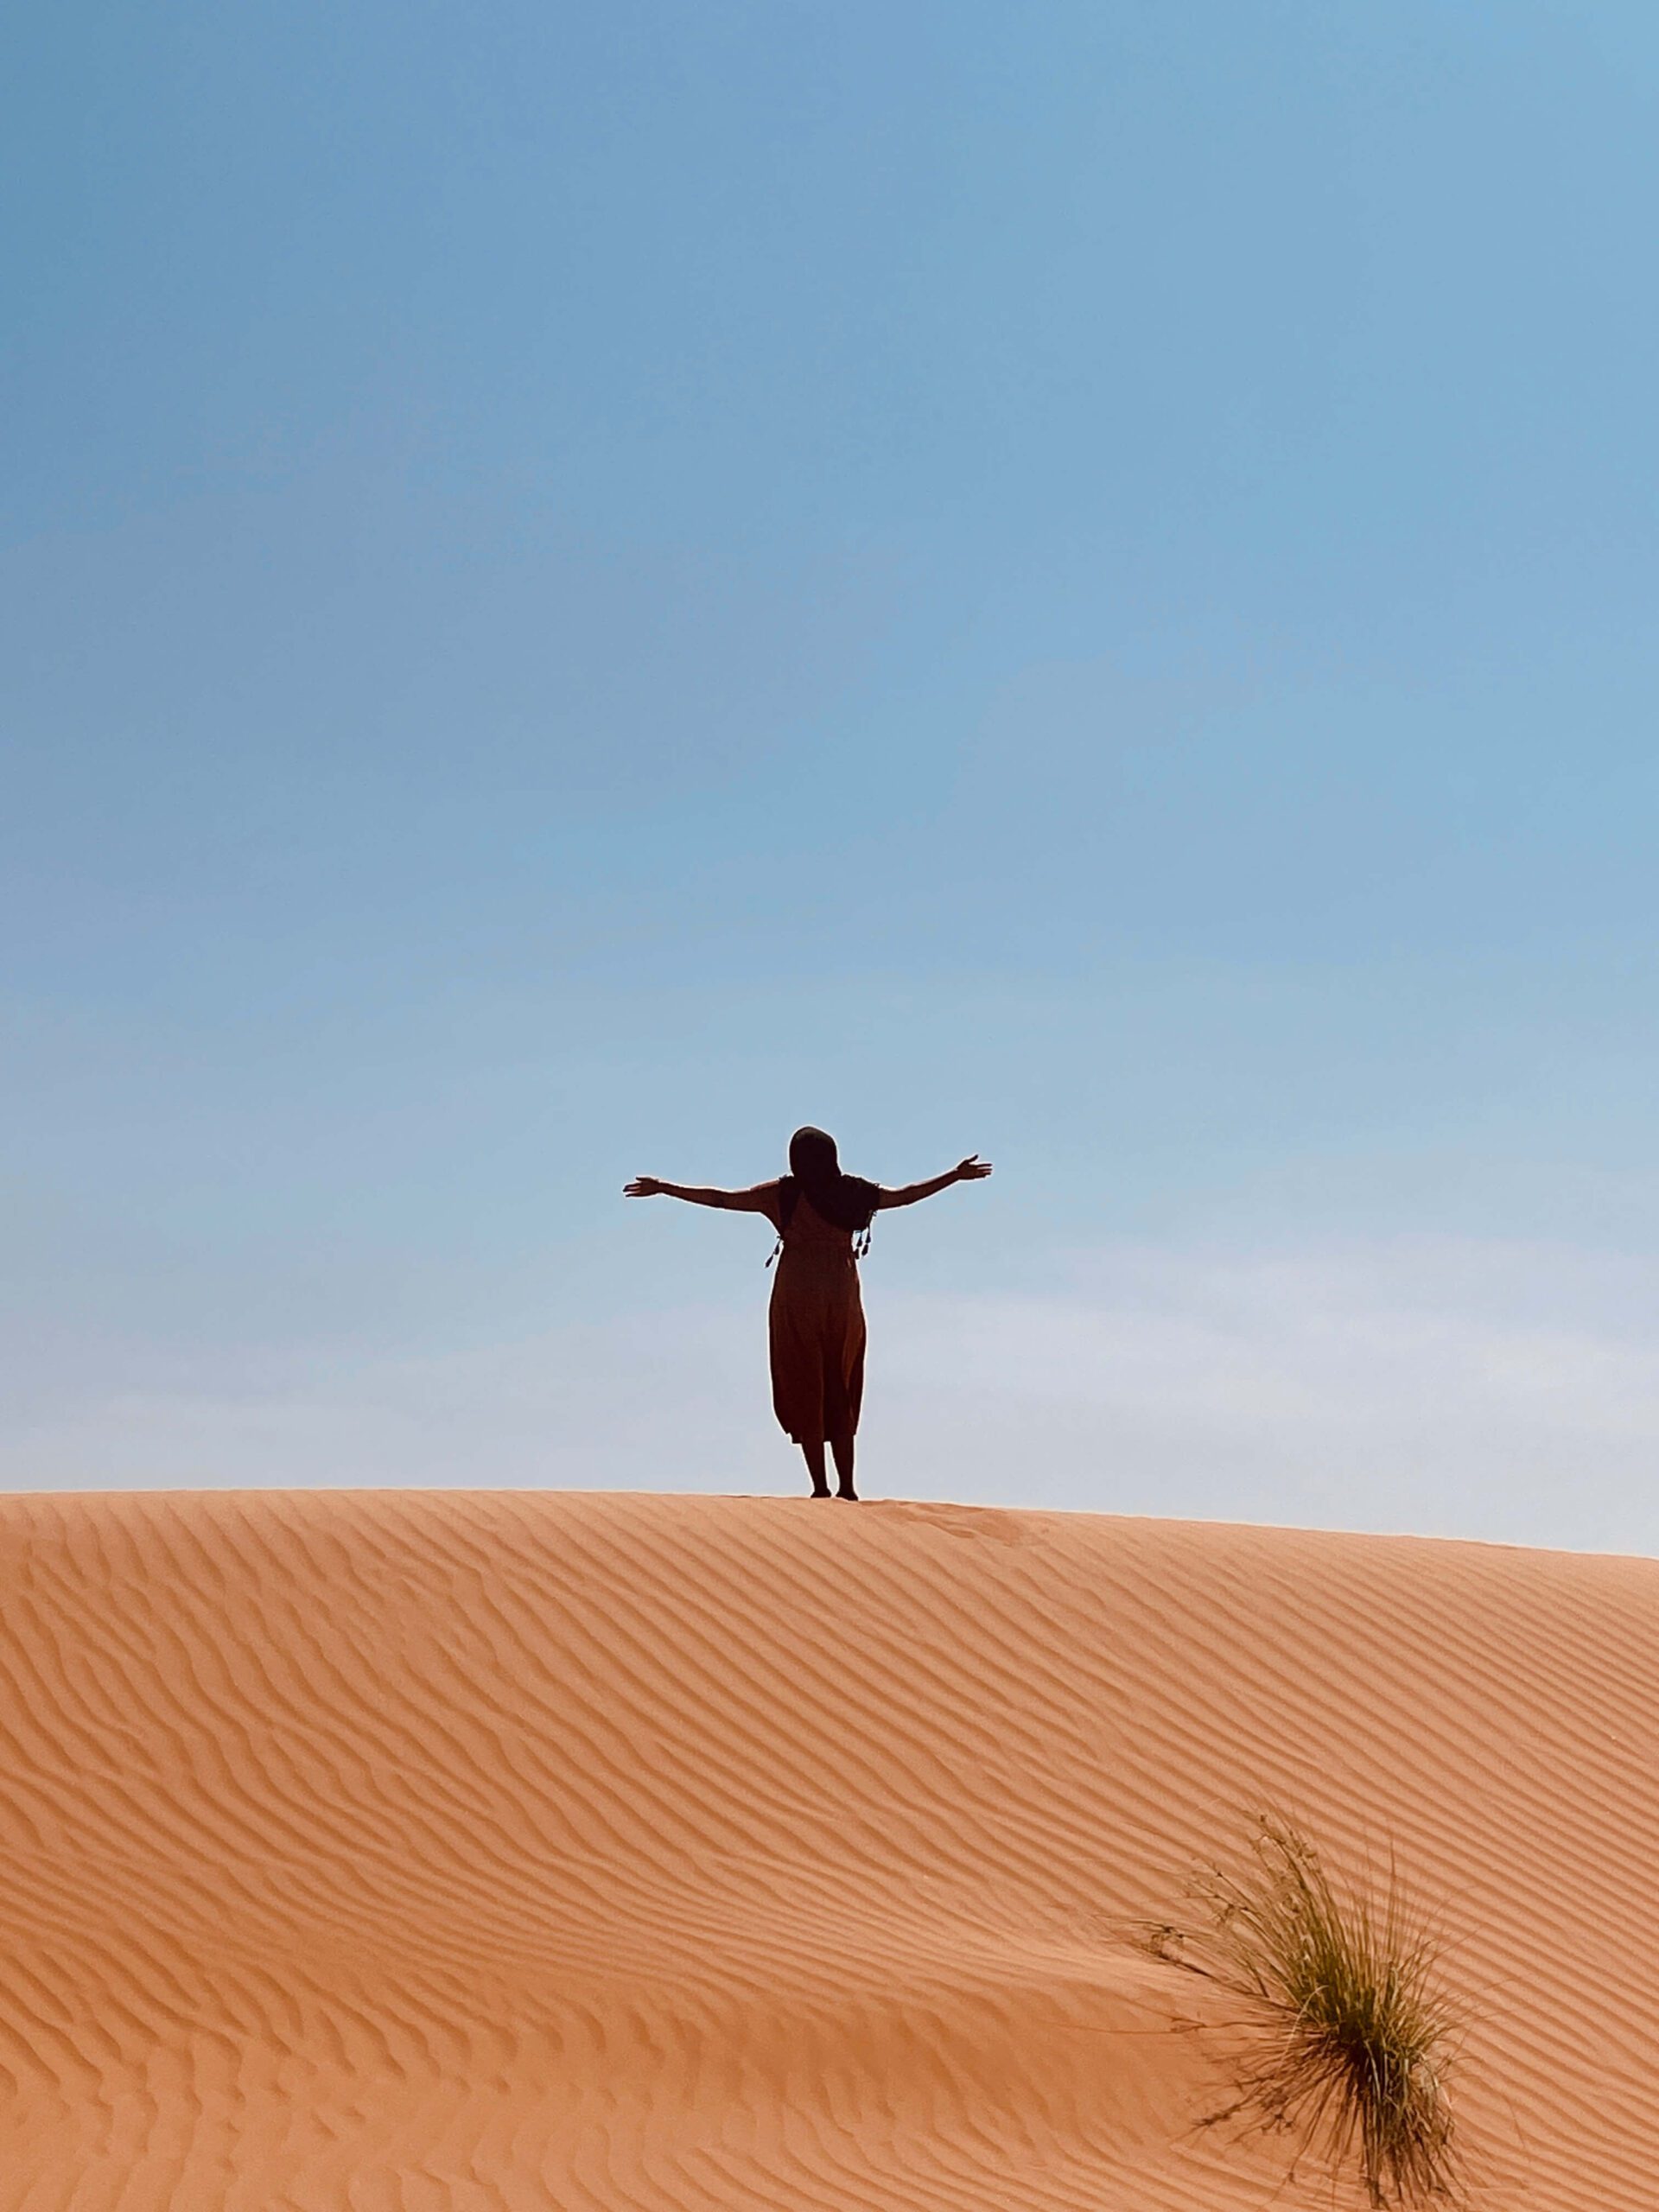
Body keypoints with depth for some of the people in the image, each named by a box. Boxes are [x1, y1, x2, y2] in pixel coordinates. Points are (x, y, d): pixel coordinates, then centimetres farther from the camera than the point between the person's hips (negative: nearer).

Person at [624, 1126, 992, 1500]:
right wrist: (956, 1175, 31)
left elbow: (721, 1199, -2)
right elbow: (906, 1195, 17)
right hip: (843, 1299, 3)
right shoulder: (854, 1192, 5)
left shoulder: (783, 1194, -3)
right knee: (841, 1394, 11)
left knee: (805, 1392, 2)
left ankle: (821, 1487, -2)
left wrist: (662, 1188, 6)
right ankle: (847, 1486, 9)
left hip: (798, 1298, -3)